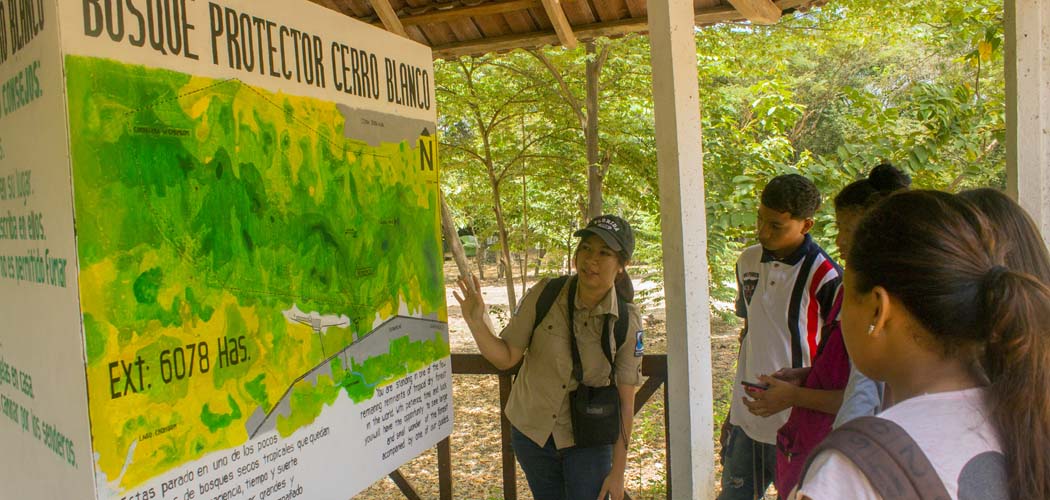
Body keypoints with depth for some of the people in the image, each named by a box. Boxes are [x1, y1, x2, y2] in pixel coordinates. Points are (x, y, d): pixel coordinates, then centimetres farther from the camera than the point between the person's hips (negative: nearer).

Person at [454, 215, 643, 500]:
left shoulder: (627, 321, -17)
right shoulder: (544, 295, -16)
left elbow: (625, 400, -11)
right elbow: (506, 358, -10)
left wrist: (618, 471, -8)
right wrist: (476, 321, -27)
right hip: (532, 432, 2)